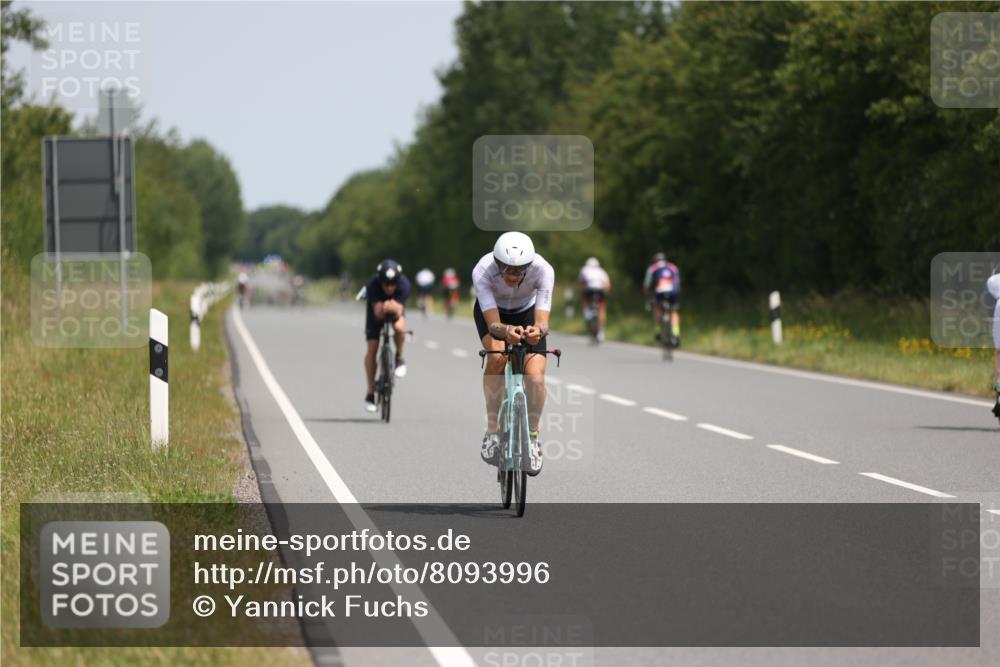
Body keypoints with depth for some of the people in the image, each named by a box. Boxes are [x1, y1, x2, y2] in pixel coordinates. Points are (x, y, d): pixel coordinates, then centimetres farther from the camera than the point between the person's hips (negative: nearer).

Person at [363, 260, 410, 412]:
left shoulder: (404, 284, -34)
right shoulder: (372, 284, -36)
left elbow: (399, 311, -37)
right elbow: (377, 312, -40)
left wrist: (394, 308, -59)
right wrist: (383, 308, -62)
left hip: (395, 307, 0)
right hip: (377, 306, 0)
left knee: (399, 327, -34)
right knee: (372, 348, -8)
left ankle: (399, 358, -3)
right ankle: (370, 394, 4)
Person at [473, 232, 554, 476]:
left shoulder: (543, 270, -35)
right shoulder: (483, 271, -37)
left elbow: (542, 321, -41)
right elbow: (493, 323, -42)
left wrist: (537, 331, -64)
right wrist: (507, 331, -64)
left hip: (527, 313, 1)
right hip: (492, 311, -1)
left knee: (535, 378, -19)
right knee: (497, 356, -32)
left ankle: (532, 437, 7)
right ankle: (492, 430, -19)